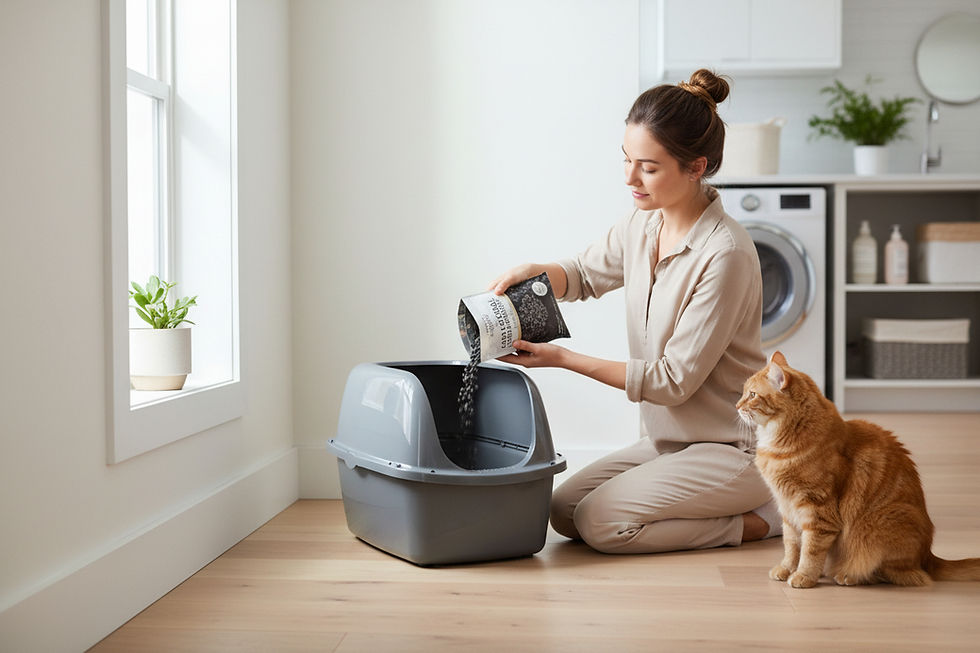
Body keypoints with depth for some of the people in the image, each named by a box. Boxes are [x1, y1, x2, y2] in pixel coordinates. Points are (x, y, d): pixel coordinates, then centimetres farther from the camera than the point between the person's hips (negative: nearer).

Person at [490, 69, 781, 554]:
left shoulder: (724, 254, -25)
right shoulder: (643, 225, -1)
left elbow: (675, 378, -23)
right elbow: (585, 274, 18)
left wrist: (564, 359, -22)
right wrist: (534, 272, -6)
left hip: (733, 446, -8)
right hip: (667, 438, 8)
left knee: (601, 522, -19)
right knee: (562, 510, 1)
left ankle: (764, 518, -2)